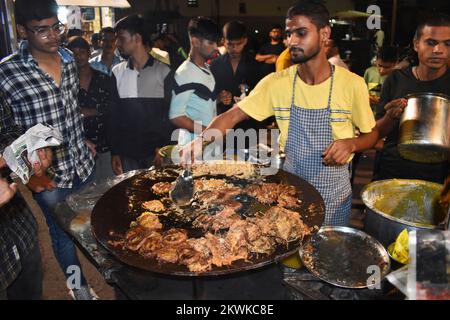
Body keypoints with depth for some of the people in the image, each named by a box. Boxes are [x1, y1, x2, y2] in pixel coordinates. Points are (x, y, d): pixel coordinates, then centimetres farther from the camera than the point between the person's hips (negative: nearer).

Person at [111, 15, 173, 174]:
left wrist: (163, 148, -8)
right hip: (127, 154, 2)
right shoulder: (117, 73, 5)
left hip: (155, 153, -2)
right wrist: (114, 152, 2)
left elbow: (169, 113, -1)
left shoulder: (163, 71, -2)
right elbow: (113, 115, 6)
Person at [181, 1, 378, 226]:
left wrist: (351, 144, -21)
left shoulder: (352, 84, -13)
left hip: (334, 191, -1)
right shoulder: (276, 83, -9)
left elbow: (371, 134, 0)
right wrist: (202, 139, -29)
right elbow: (232, 116, -11)